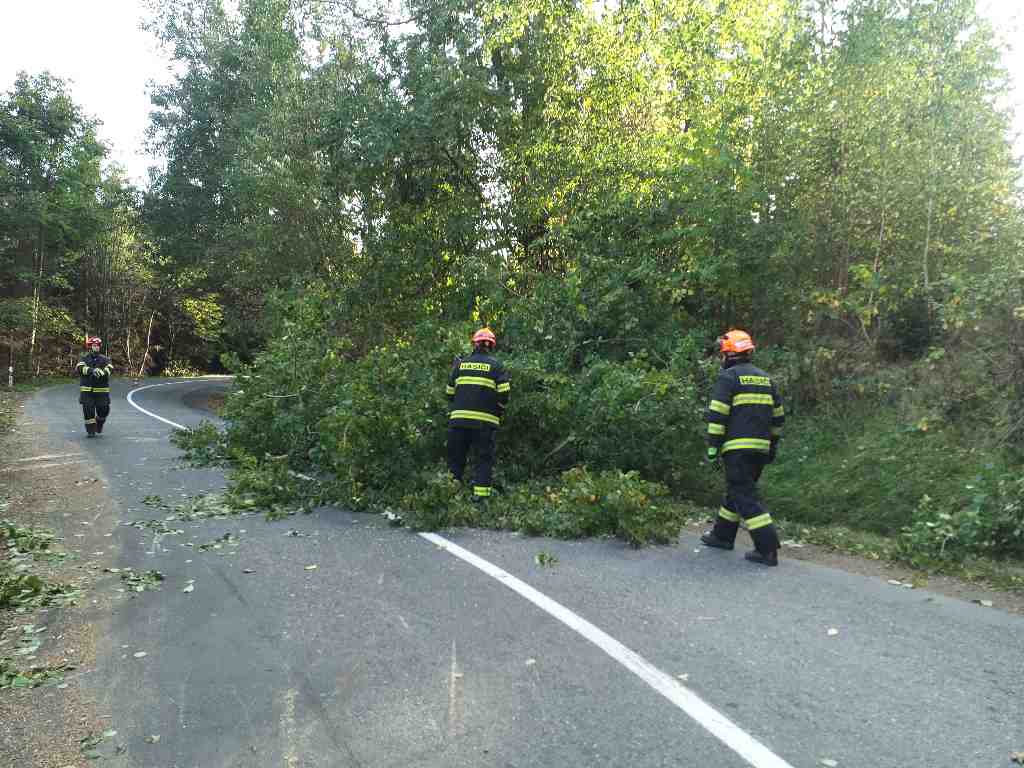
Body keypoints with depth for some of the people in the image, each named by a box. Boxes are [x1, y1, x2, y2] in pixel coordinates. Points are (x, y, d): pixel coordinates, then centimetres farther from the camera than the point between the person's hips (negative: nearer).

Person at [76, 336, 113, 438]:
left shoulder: (105, 359, 7)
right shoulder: (84, 359, 6)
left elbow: (109, 370, -10)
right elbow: (79, 368, -13)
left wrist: (100, 372, -31)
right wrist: (92, 370, -31)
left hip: (102, 390, 1)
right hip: (87, 390, 0)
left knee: (103, 410, 1)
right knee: (88, 411, -1)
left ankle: (99, 425, 31)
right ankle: (91, 431, 9)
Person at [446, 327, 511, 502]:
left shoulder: (460, 364, 10)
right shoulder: (496, 366, 1)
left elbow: (449, 392, 13)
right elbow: (504, 393, -7)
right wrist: (499, 409, 10)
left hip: (459, 419, 3)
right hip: (485, 420, -2)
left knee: (455, 457, 13)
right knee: (484, 458, 6)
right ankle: (481, 494, 2)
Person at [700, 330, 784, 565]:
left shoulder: (728, 377, -7)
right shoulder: (765, 378, 15)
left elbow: (717, 415, -14)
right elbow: (778, 415, 19)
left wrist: (713, 446, -9)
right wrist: (773, 445, 26)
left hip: (737, 447, -8)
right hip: (761, 447, 8)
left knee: (745, 497, -5)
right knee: (738, 489, 20)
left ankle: (768, 549, -8)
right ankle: (723, 536, 31)